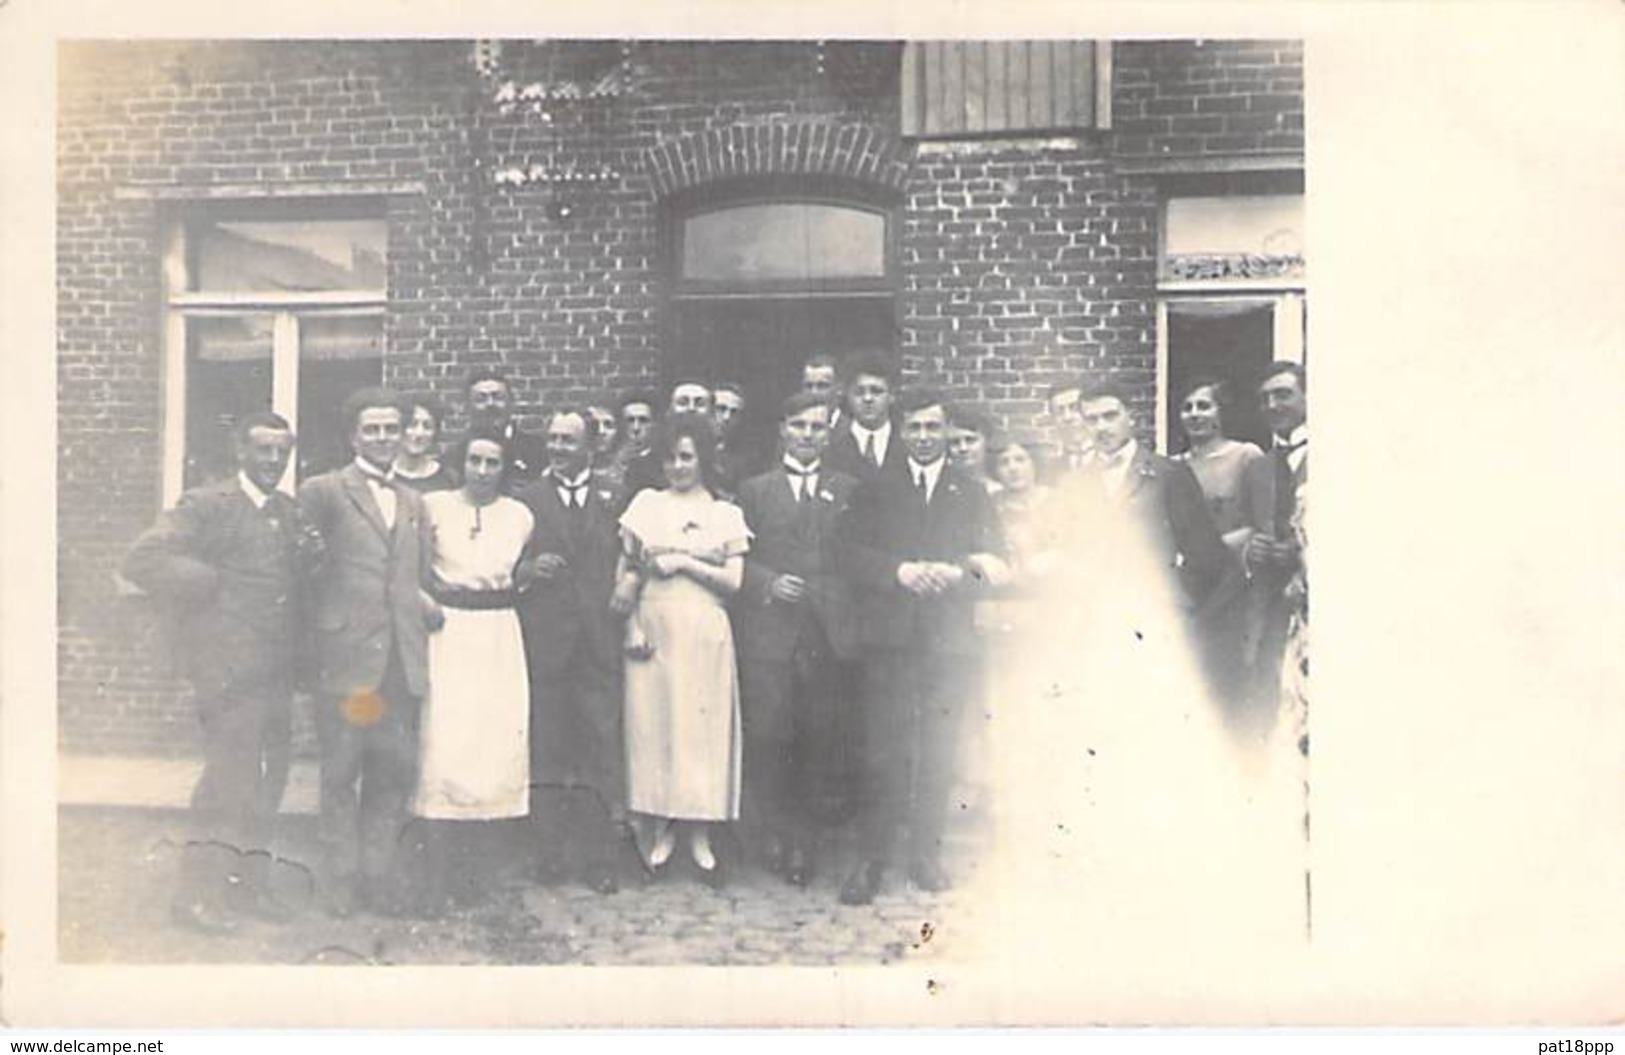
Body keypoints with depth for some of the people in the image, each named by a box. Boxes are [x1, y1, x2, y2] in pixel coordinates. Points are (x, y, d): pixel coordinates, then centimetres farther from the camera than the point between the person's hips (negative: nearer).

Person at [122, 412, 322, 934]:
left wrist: (310, 557, -1)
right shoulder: (206, 505, -6)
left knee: (266, 781, 13)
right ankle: (197, 892, 5)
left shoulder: (289, 511, 16)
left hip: (277, 670, 7)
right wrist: (209, 586, -12)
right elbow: (142, 560, -14)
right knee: (230, 777, -7)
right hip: (229, 669, -7)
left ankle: (248, 883, 25)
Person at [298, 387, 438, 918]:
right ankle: (341, 875, 17)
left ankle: (378, 870, 20)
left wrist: (428, 606, 6)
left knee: (397, 770, 7)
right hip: (347, 655, -5)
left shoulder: (413, 502, 19)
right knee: (341, 771, 4)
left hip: (403, 659, 5)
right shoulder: (322, 492, 1)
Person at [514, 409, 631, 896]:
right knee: (546, 747, 2)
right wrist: (527, 571, -11)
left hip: (599, 641, 1)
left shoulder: (613, 501, 14)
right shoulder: (525, 500, 10)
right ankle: (553, 851, 11)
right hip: (544, 640, 0)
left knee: (602, 749, -2)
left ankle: (600, 859, 3)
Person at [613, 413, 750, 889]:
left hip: (704, 635, 0)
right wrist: (631, 623, -5)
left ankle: (700, 837, 8)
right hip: (653, 630, 1)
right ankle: (660, 833, 11)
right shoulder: (646, 505, 8)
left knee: (702, 728, 0)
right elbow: (624, 573, 7)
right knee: (651, 726, 1)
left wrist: (684, 563, -9)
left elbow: (733, 581, 0)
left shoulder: (726, 514, 7)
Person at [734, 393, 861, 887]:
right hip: (769, 631, -1)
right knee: (767, 737, -4)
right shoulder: (754, 490, 12)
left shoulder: (847, 490, 14)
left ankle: (801, 840, 16)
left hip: (830, 634, 1)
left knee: (822, 739, 3)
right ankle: (772, 836, 12)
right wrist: (768, 583, -9)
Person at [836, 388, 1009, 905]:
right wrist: (901, 571, -16)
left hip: (950, 643, 1)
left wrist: (955, 572, -17)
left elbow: (995, 566, 3)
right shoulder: (874, 493, 12)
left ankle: (926, 854, 15)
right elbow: (852, 556, -1)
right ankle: (873, 859, 4)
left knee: (938, 758, 4)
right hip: (889, 640, -1)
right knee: (883, 755, -3)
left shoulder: (973, 496, 13)